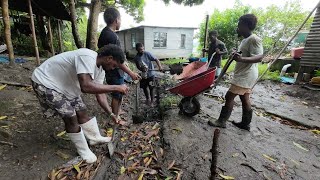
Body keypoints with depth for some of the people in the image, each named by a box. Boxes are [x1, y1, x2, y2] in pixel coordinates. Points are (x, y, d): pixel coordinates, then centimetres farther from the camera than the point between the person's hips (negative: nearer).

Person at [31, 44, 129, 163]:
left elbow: (99, 93, -3)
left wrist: (111, 114, -6)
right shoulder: (87, 57, -34)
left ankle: (95, 138, 30)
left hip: (65, 85, 8)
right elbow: (86, 86, -47)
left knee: (82, 112, 9)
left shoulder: (100, 68, -6)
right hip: (45, 82, -8)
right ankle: (84, 151, 12)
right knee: (70, 117, -8)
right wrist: (116, 88, -39)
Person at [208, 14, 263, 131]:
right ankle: (245, 123, 24)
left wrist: (242, 59, -41)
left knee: (229, 96, -8)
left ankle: (221, 121, 2)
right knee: (245, 98, 13)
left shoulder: (254, 39, -16)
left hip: (246, 75, -10)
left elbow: (259, 57, -26)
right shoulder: (245, 40, 15)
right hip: (244, 74, 10)